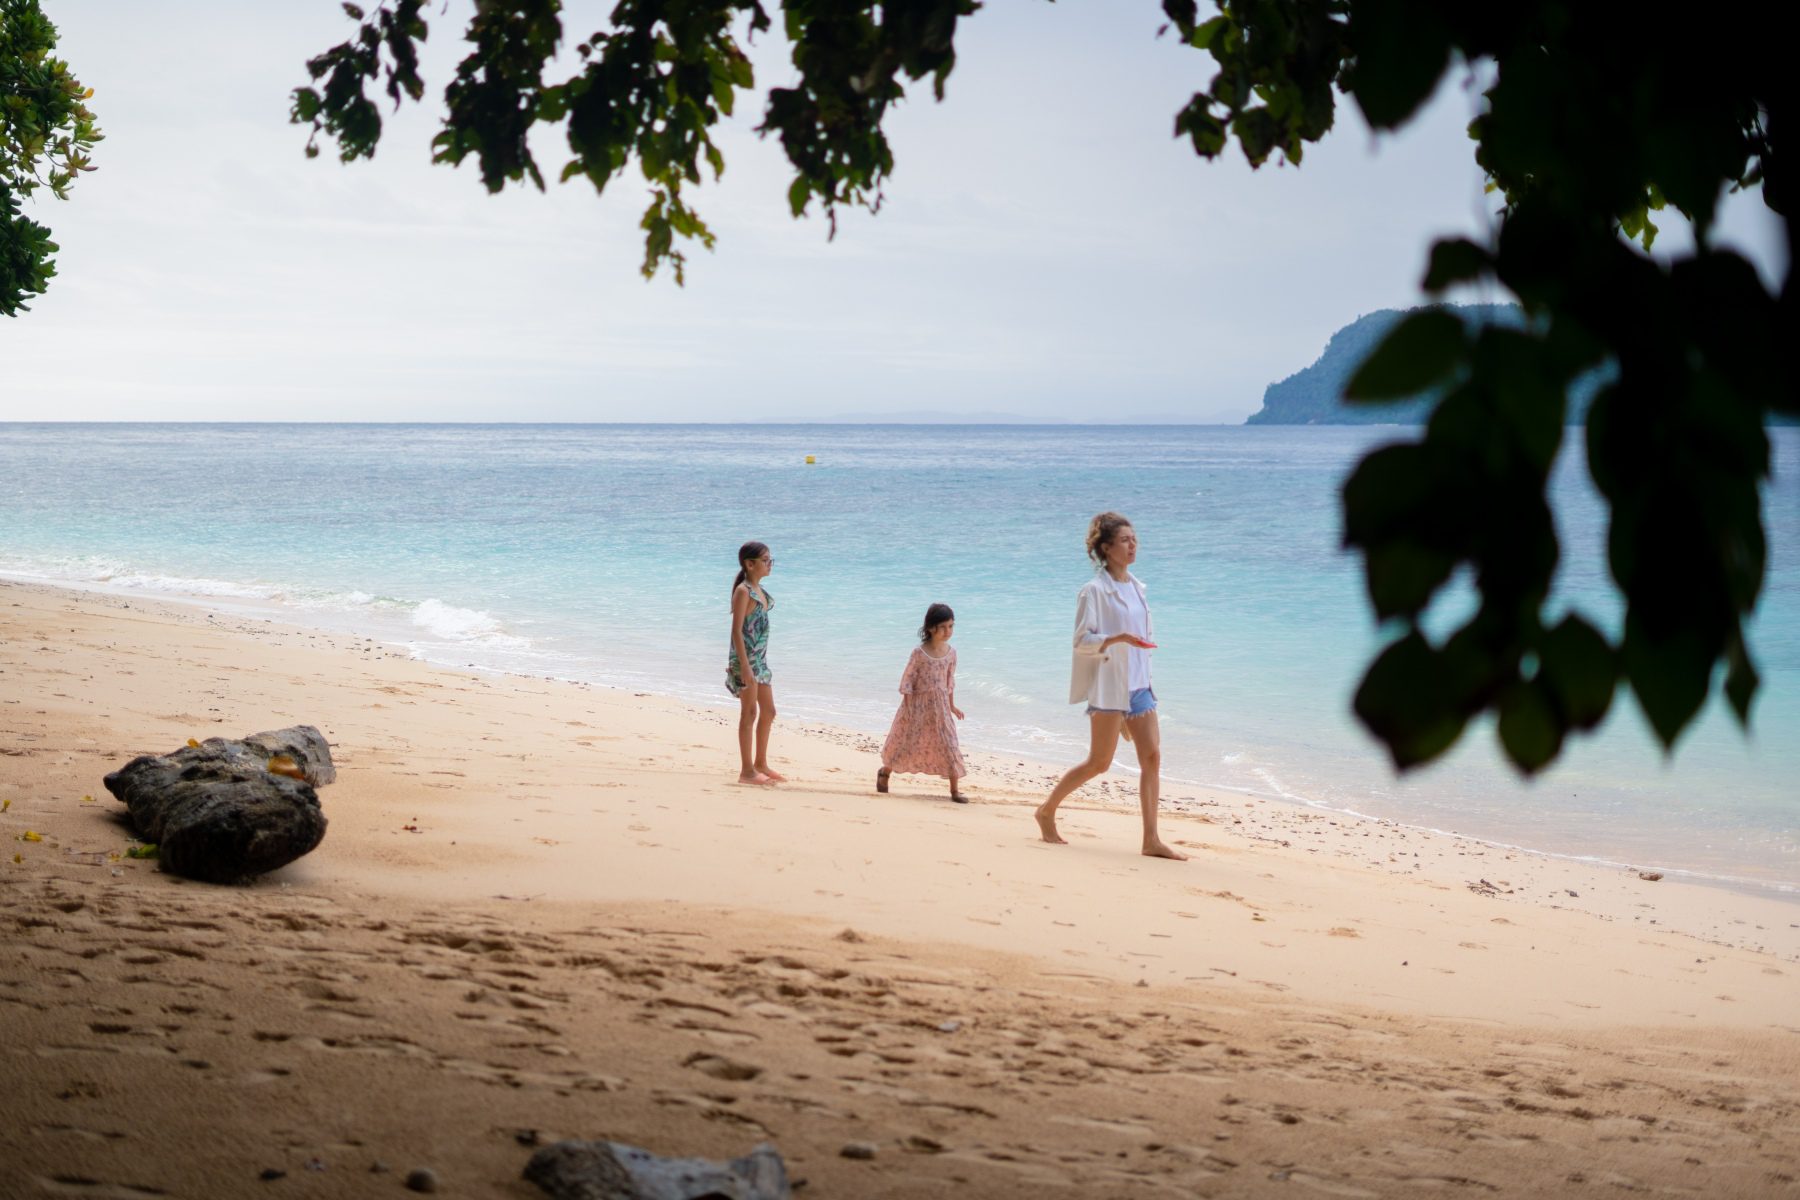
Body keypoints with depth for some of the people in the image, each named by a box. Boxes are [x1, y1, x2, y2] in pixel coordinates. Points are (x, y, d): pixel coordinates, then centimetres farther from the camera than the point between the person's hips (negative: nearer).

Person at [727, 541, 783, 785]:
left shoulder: (759, 590, 12)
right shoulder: (743, 591, -14)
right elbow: (737, 630, -18)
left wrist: (758, 661, 17)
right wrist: (744, 666, -23)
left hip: (760, 658, 9)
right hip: (746, 658, -9)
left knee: (768, 711, 14)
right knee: (749, 713, -3)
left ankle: (761, 764, 26)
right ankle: (747, 770, 3)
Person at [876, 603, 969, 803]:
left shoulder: (950, 653, 0)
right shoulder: (919, 653, -14)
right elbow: (907, 679, -9)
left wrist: (952, 705, 14)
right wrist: (907, 704, -11)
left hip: (940, 706, 3)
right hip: (918, 704, -3)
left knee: (948, 745, -2)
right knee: (906, 741, 9)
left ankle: (954, 790, 5)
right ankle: (885, 772, 36)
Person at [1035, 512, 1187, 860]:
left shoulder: (1135, 587, 13)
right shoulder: (1094, 590, -10)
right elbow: (1081, 640, -14)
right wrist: (1118, 638, -29)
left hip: (1138, 685, 7)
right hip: (1108, 685, -7)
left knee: (1152, 757, -2)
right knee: (1099, 763, -2)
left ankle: (1151, 840, -1)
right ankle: (1047, 811, 17)